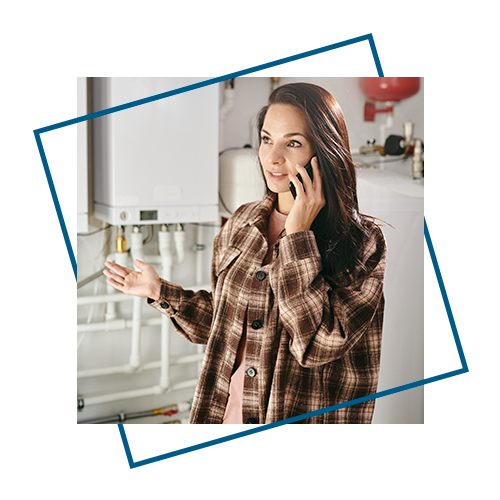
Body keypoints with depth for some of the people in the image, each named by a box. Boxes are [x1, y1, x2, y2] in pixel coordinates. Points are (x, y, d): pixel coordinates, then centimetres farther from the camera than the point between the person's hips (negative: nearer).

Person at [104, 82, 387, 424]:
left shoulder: (362, 241, -14)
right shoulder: (243, 224, 1)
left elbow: (317, 344, -25)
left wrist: (299, 237, -23)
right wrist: (159, 291, 6)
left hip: (308, 419, -4)